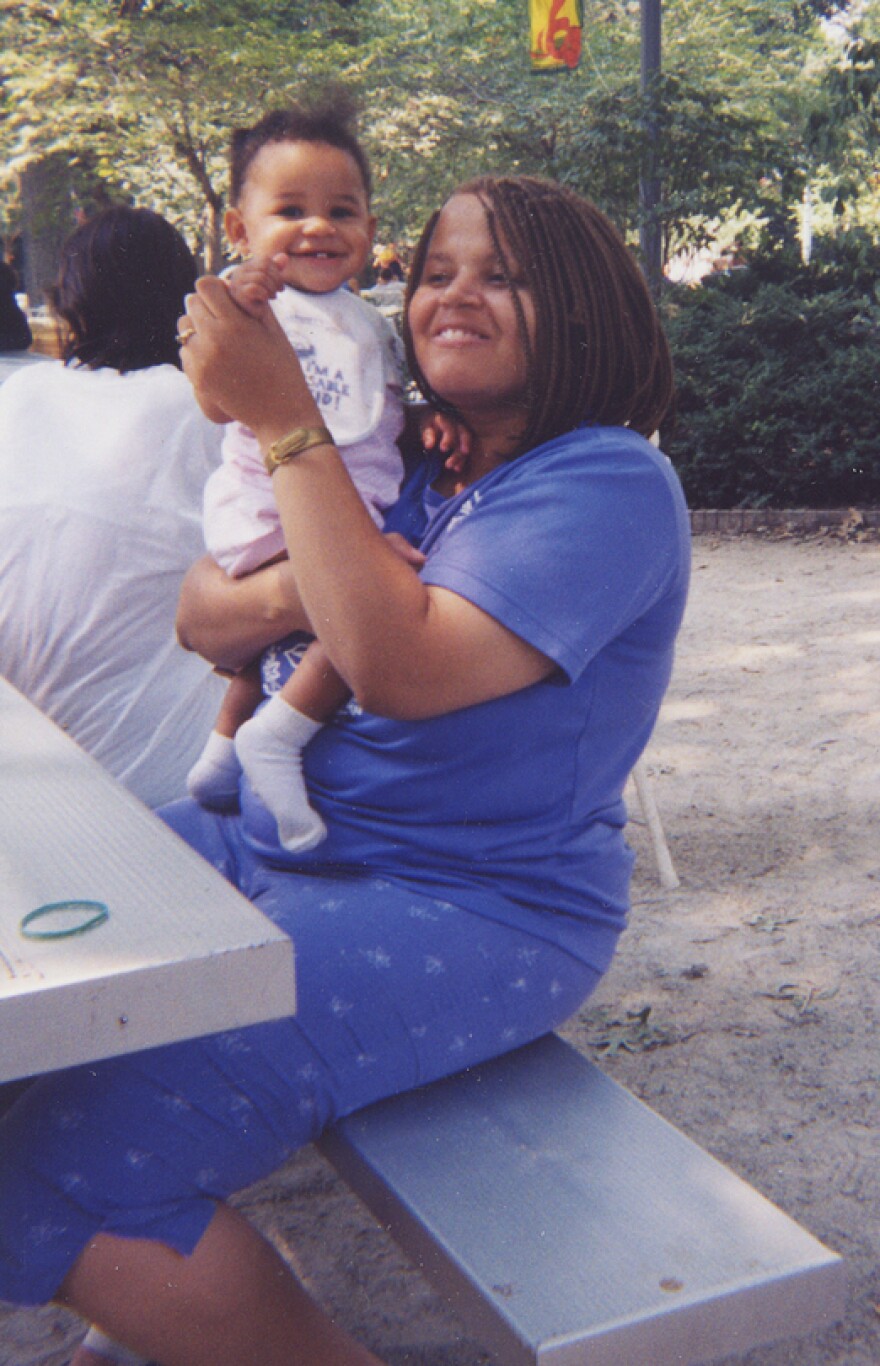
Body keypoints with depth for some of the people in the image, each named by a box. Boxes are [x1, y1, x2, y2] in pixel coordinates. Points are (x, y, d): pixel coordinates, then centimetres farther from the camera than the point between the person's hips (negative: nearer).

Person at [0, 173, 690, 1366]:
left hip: (472, 913, -9)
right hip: (273, 847, 9)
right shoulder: (413, 463, 15)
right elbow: (201, 616, 14)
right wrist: (292, 590, -9)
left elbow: (400, 666, -25)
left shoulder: (607, 482, -11)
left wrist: (284, 420, -20)